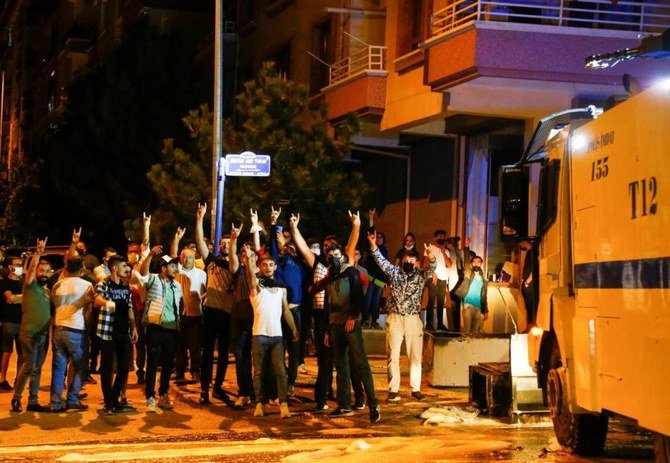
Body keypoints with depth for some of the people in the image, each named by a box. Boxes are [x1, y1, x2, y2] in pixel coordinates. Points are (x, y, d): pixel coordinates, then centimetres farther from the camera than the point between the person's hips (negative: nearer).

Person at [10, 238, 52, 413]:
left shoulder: (47, 290, 15)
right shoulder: (30, 285, -3)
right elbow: (31, 267, -21)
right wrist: (38, 252, -35)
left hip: (43, 334, 6)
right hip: (29, 333, -6)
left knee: (37, 369, 7)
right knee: (29, 366, -10)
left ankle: (33, 402, 11)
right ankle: (16, 398, 1)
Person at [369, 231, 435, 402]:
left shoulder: (421, 276, 4)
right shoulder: (395, 272, 6)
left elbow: (432, 268, -14)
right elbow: (381, 261, -3)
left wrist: (431, 256, -36)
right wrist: (373, 244, -19)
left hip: (413, 319, 0)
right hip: (395, 318, 0)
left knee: (415, 355, 3)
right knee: (393, 355, 0)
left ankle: (416, 389, 11)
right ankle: (393, 390, 3)